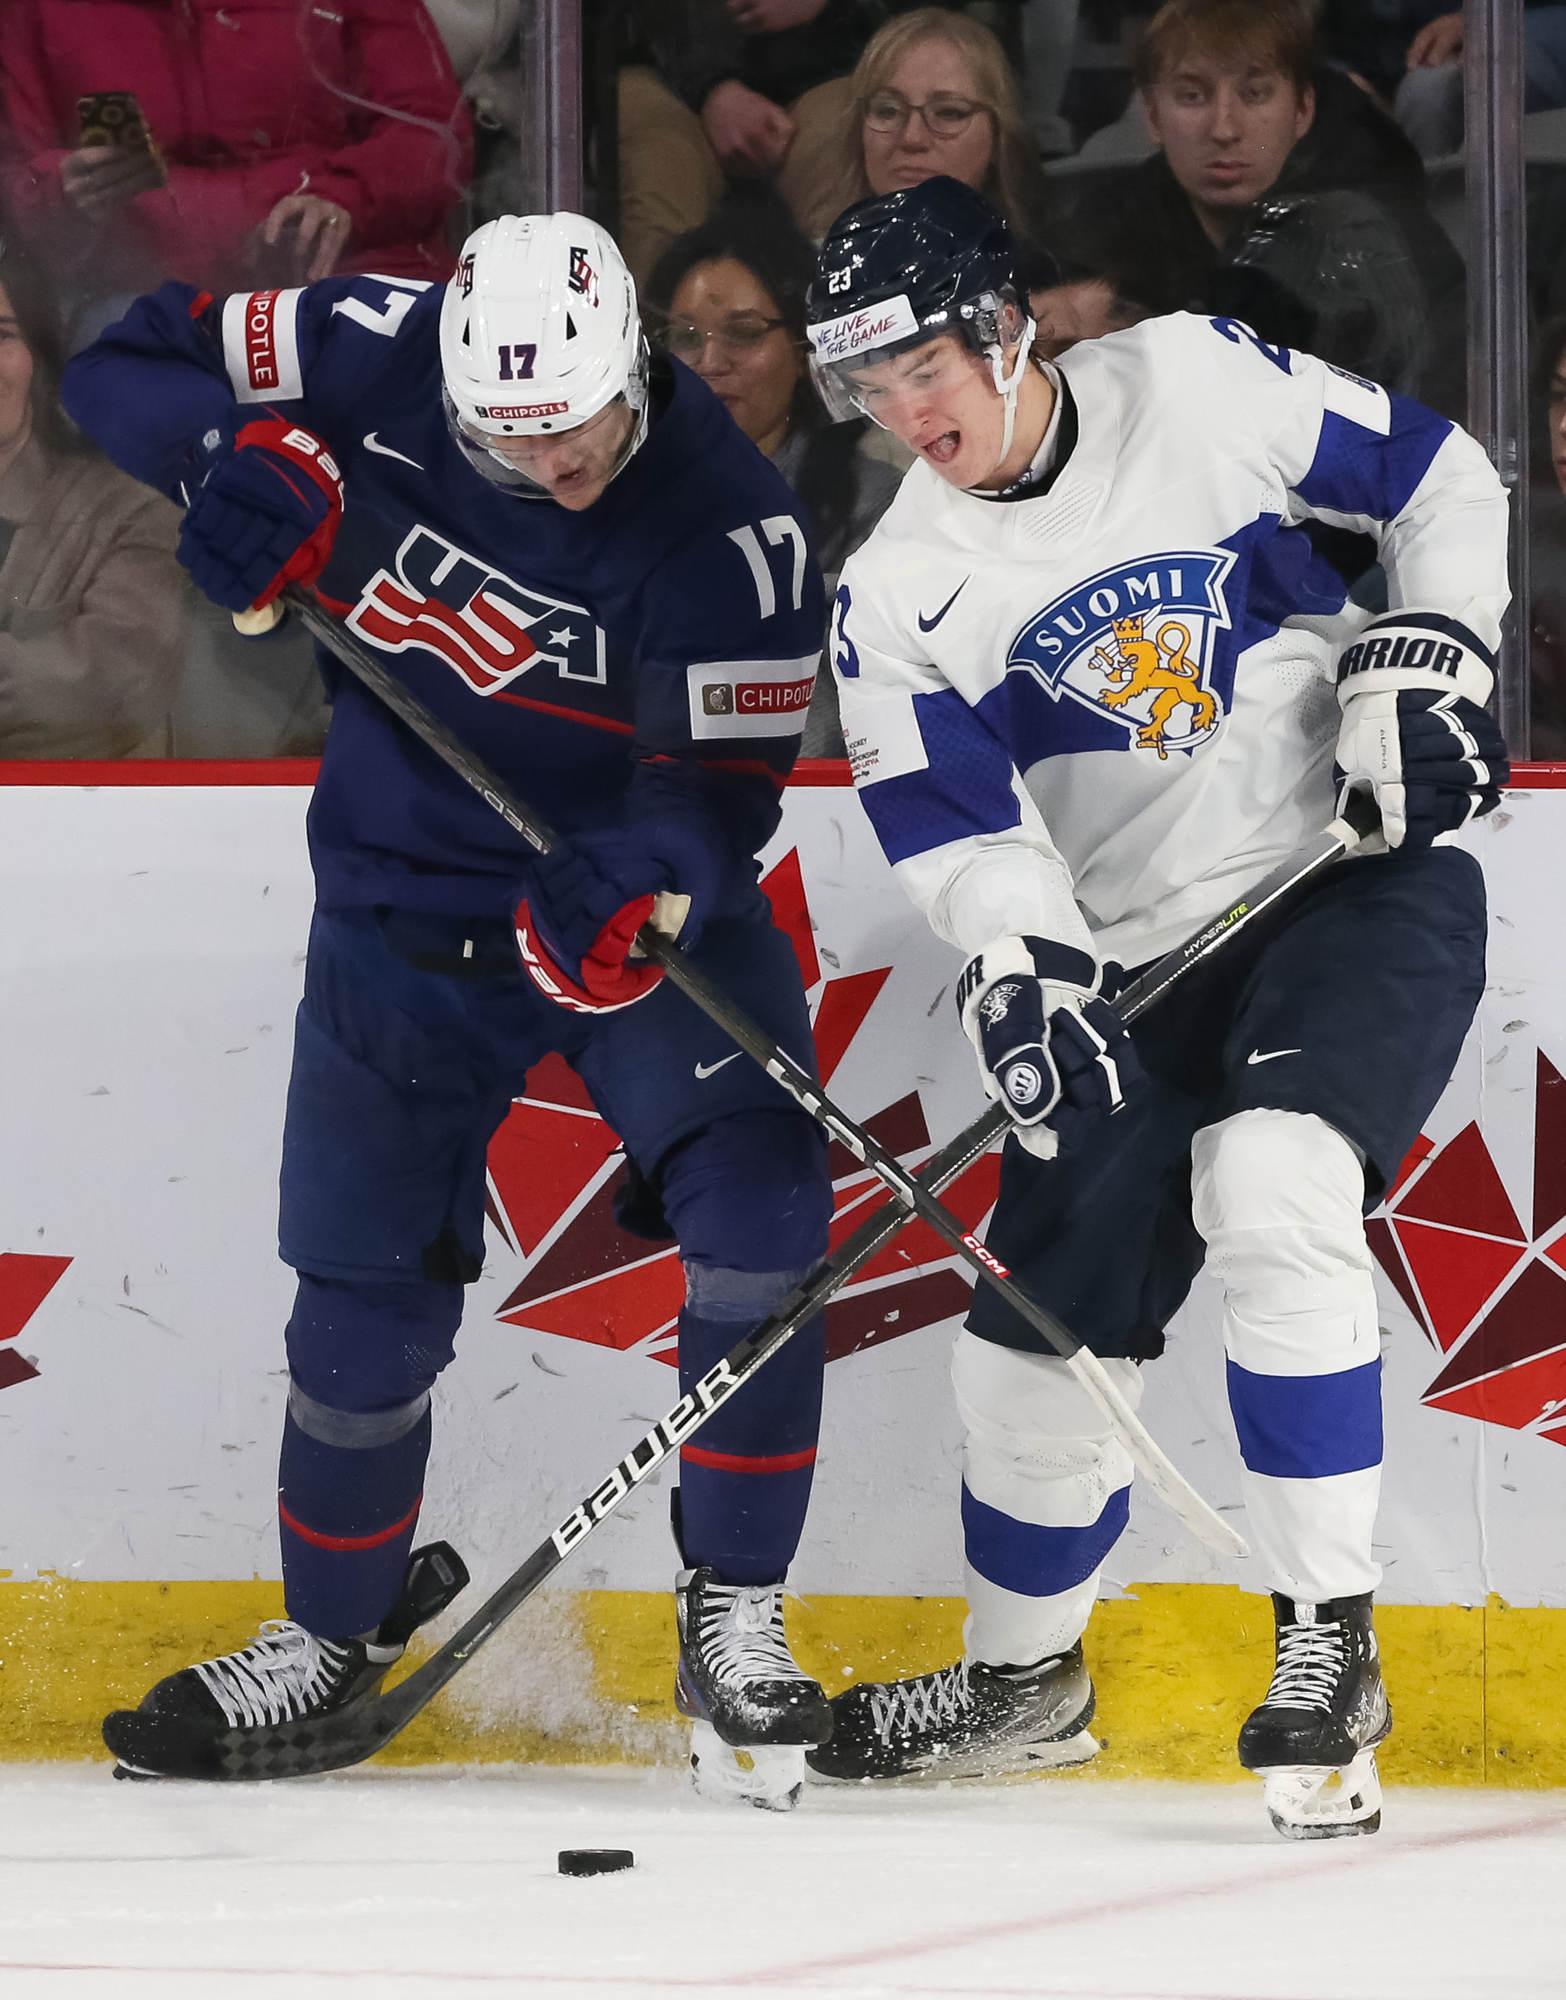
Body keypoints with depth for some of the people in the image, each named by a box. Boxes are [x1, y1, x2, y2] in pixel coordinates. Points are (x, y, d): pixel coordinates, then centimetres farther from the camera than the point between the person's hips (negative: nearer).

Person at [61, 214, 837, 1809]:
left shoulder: (729, 528, -24)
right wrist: (238, 457, -27)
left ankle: (734, 1616, -5)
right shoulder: (381, 361, -17)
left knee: (760, 1218, -20)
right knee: (368, 1287, 5)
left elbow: (723, 785, -23)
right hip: (406, 908, 2)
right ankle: (337, 1627, 29)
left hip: (646, 901, -2)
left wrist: (631, 892, -44)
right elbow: (127, 365, -6)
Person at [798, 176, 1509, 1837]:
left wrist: (1428, 654, -10)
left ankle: (1328, 1645, -23)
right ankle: (1023, 1671, 32)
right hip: (1142, 954, 4)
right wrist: (1023, 967, -29)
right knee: (1050, 1322, 6)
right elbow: (954, 828, -11)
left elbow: (1436, 479, 3)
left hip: (1368, 874, -4)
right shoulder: (899, 595, -2)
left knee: (1272, 1186, -29)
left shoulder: (1194, 386, -8)